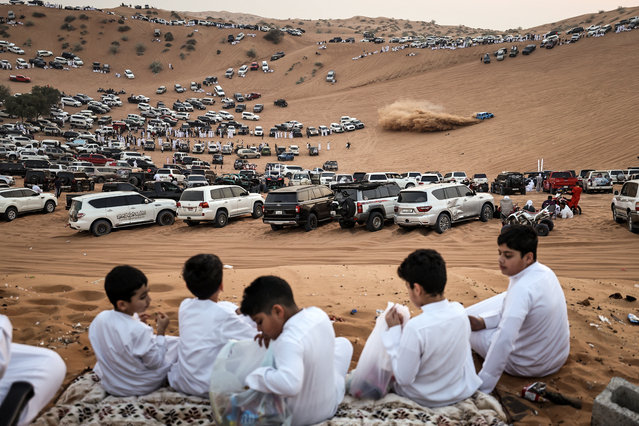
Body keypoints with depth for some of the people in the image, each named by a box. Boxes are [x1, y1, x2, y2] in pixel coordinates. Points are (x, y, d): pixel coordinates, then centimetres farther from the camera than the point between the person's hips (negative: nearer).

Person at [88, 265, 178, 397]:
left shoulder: (99, 319, -12)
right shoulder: (140, 331, -33)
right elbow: (155, 363, -21)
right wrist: (161, 331, -16)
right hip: (141, 388, -6)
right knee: (177, 342, 8)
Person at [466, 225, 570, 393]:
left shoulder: (523, 288, -33)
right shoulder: (544, 271, -4)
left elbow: (504, 340, -40)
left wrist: (482, 386, -38)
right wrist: (483, 321, -4)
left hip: (530, 366, -8)